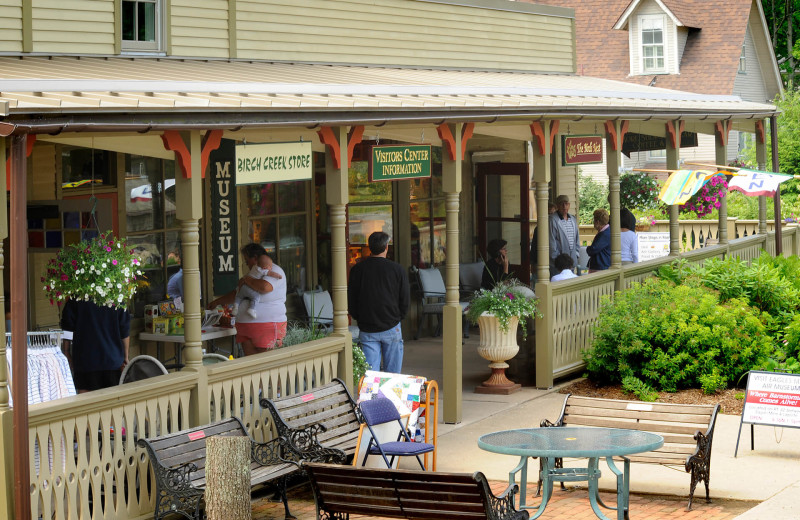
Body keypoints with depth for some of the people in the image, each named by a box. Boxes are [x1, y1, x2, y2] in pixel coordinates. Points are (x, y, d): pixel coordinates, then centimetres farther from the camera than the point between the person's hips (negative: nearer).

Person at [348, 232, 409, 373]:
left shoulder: (357, 270, -2)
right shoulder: (398, 270, -5)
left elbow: (351, 301, 4)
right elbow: (404, 300, 0)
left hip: (367, 329, 1)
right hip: (391, 328, -1)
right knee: (393, 374, 8)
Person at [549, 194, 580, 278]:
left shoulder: (573, 219, 14)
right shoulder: (553, 220, -10)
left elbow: (577, 238, 21)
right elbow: (551, 242, -11)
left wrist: (576, 253, 11)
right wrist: (556, 258, -12)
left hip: (572, 260, 7)